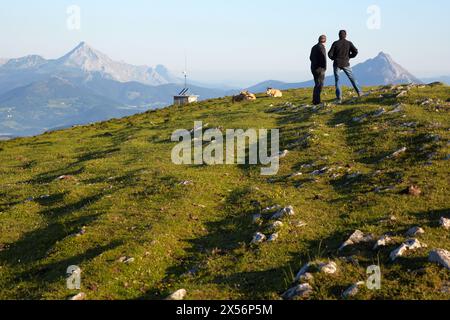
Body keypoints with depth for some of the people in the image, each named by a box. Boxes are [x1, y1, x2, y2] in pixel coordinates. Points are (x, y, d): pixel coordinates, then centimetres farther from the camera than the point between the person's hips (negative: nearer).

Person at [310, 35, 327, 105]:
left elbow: (311, 58, 21)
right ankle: (316, 101, -8)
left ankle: (316, 100, 17)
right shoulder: (321, 47, -13)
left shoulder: (314, 47, 13)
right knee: (319, 85, -5)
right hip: (320, 68, -8)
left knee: (317, 84, 16)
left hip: (313, 68, 8)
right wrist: (324, 68, -11)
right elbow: (323, 59, -21)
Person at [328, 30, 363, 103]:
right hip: (346, 64, 1)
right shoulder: (349, 43, 0)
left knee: (337, 80, 3)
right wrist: (349, 56, 8)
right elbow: (355, 52, -8)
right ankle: (359, 92, 14)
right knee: (352, 78, 14)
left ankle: (339, 96, -7)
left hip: (337, 64, -1)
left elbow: (330, 54, -7)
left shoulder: (335, 43, -4)